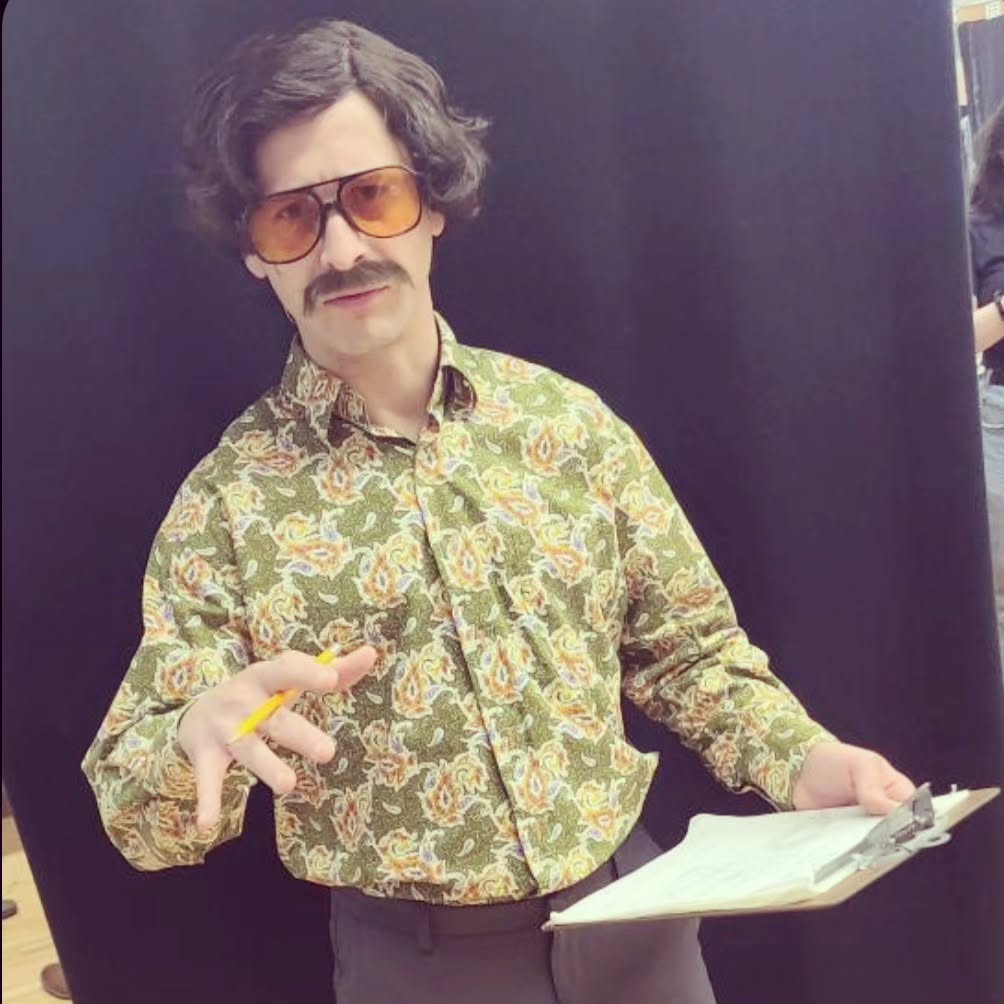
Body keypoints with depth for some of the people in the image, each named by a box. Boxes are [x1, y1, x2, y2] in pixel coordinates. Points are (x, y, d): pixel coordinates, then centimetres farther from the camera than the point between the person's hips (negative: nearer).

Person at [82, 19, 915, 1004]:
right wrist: (199, 733, -32)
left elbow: (688, 648, 5)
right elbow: (137, 815, -10)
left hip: (630, 913, 2)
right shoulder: (226, 500, -10)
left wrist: (802, 759, -13)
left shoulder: (566, 420, -4)